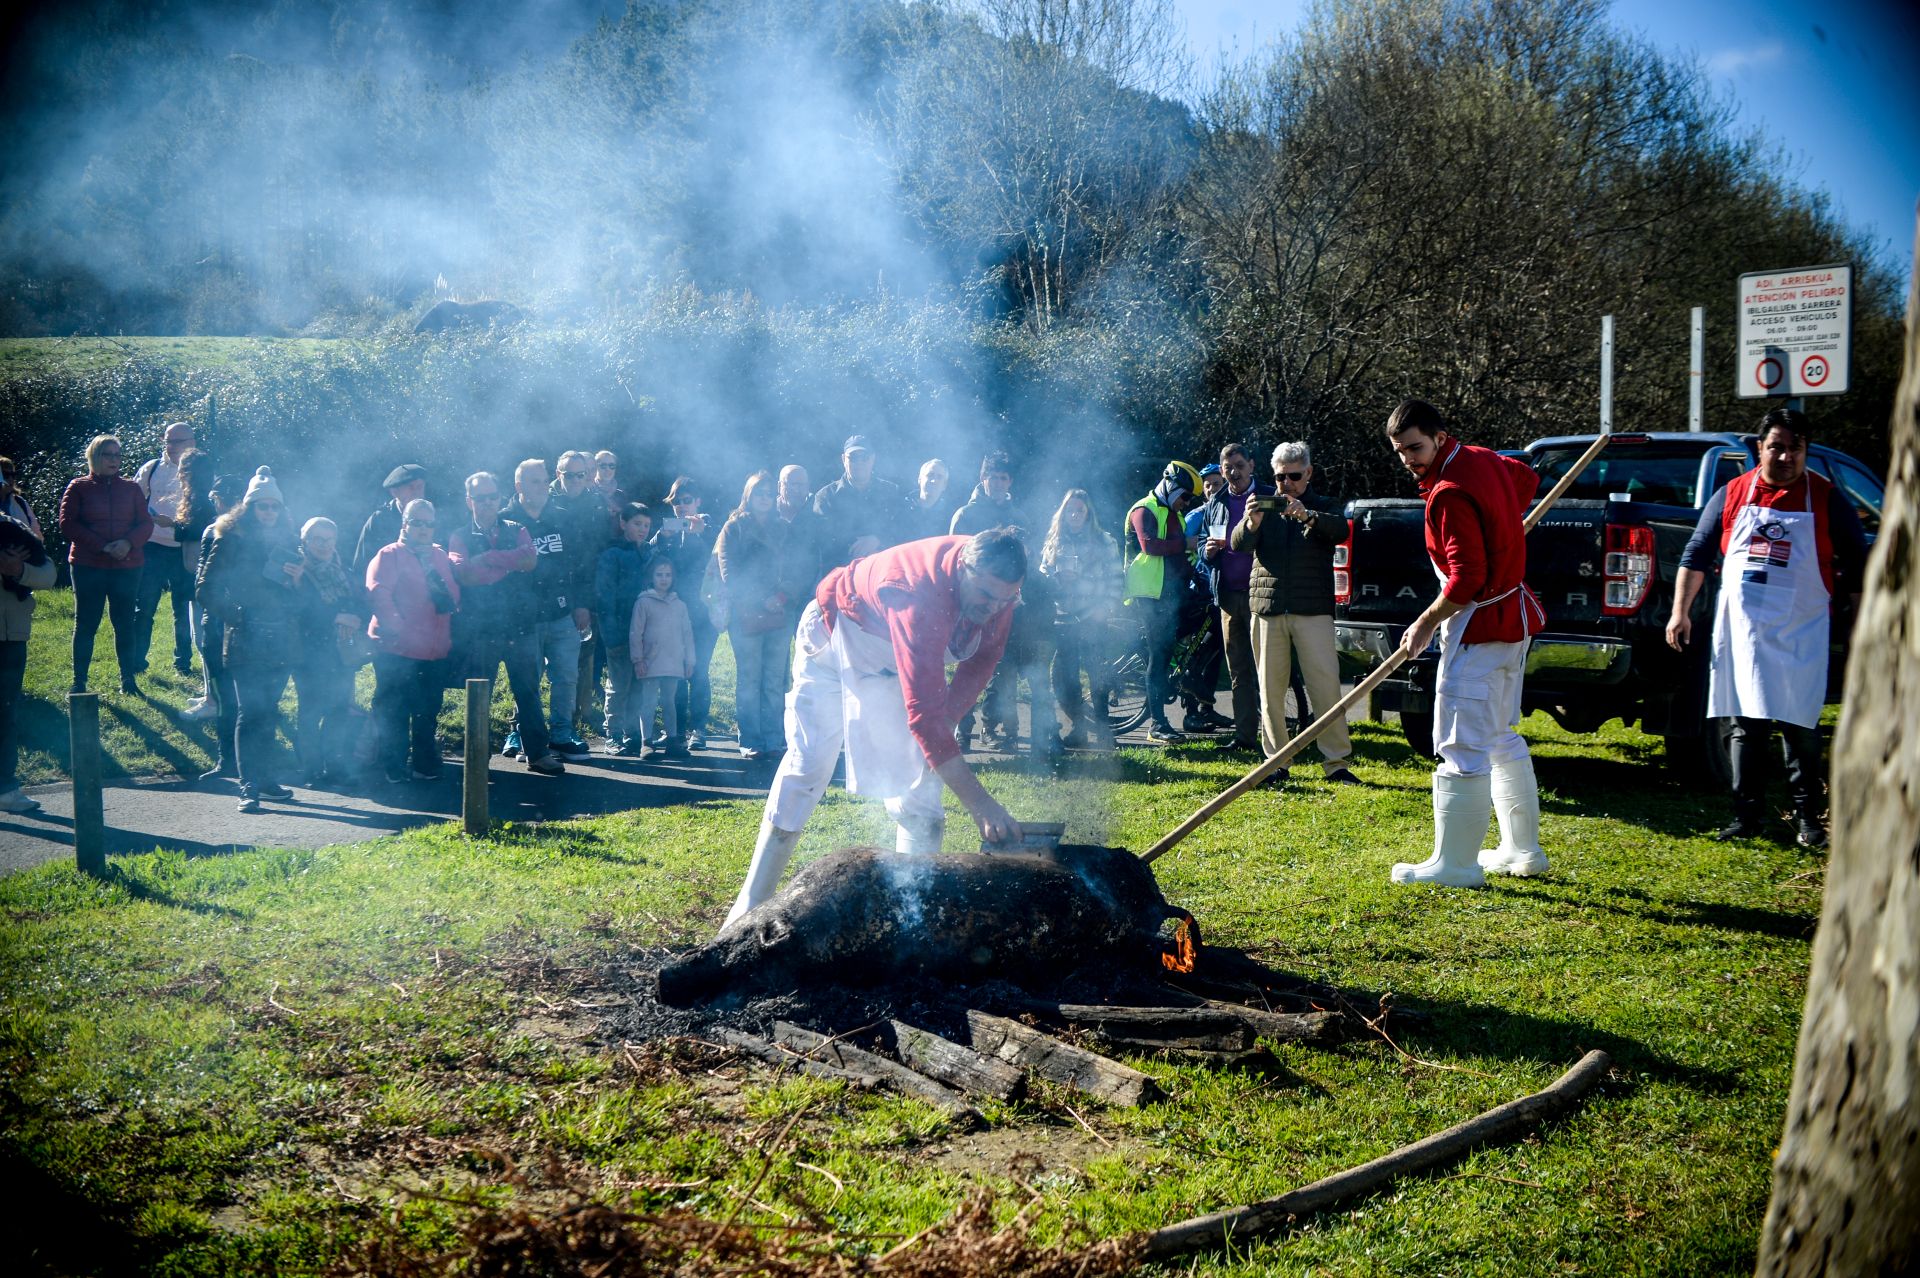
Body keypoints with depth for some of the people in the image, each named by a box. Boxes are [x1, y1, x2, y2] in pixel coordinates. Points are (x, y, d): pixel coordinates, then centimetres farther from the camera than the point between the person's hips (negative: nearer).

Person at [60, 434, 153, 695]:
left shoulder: (131, 488, 11)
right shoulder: (78, 487, 3)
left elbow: (146, 523, 5)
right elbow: (67, 524, -6)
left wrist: (128, 543, -15)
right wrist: (101, 546, -15)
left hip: (127, 566, 2)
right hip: (88, 566, -2)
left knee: (125, 623, 5)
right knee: (85, 624, 1)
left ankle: (128, 679, 12)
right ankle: (79, 682, 7)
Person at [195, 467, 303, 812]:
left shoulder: (287, 543, 13)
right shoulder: (230, 541, -2)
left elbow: (299, 597, 17)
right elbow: (205, 590, -3)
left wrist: (298, 579, -4)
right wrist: (234, 617, -8)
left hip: (281, 642, 5)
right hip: (245, 642, -5)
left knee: (268, 711, 12)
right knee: (251, 713, -7)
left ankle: (267, 778, 21)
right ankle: (249, 786, -6)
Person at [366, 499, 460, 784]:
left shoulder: (440, 556, 17)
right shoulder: (390, 555, -2)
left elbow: (454, 594, 21)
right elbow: (378, 593, -14)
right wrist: (396, 629, -20)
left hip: (434, 652, 6)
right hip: (396, 651, -6)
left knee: (428, 712, 12)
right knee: (394, 711, 0)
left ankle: (426, 765, 22)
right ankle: (395, 769, 6)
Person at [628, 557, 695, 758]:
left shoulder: (679, 605, 11)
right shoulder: (644, 602, -2)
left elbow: (687, 633, 14)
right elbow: (635, 632, -4)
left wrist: (689, 660, 10)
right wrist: (637, 659, -9)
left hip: (674, 664, 4)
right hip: (651, 664, -4)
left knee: (669, 702, 12)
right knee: (648, 703, -3)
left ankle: (671, 739, 17)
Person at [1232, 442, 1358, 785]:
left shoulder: (1324, 509, 11)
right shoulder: (1265, 507, 15)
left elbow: (1340, 531, -11)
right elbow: (1238, 544, 0)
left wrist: (1307, 516, -30)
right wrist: (1251, 523, -23)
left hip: (1313, 611, -2)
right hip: (1267, 609, 2)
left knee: (1326, 686, -8)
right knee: (1271, 689, 3)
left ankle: (1336, 762, -4)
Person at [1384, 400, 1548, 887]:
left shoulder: (1450, 494, -23)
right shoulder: (1483, 459, 7)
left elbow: (1467, 579, -26)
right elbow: (1526, 478, 29)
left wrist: (1426, 623, -14)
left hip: (1479, 626, -11)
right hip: (1513, 617, 11)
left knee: (1461, 746, -6)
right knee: (1500, 737, 20)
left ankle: (1455, 864, -2)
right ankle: (1523, 850, 28)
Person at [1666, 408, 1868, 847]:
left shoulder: (1827, 499, 2)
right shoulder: (1733, 495, 6)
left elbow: (1858, 568, 5)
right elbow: (1696, 554, 11)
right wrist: (1680, 610, 5)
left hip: (1800, 637, -2)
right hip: (1741, 633, 2)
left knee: (1800, 727, 1)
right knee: (1744, 726, 5)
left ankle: (1806, 817, 12)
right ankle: (1747, 815, 12)